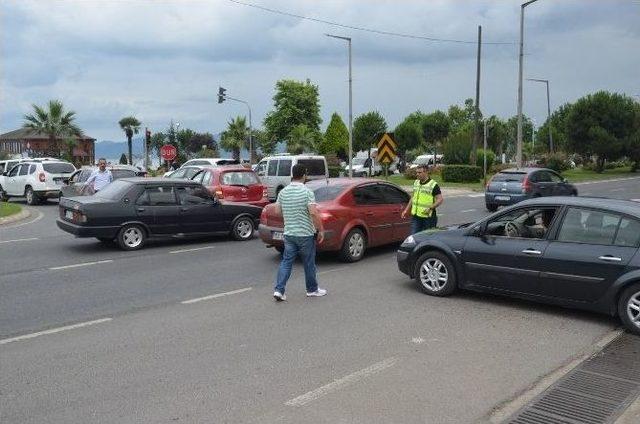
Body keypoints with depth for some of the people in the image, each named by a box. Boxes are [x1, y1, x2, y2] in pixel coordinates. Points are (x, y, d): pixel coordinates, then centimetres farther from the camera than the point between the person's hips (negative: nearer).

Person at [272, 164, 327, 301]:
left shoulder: (283, 192, 2)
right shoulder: (307, 192, -15)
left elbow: (277, 211, 9)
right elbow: (314, 213, -22)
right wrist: (321, 230, -13)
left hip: (288, 233, 4)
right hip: (306, 234, -4)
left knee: (286, 261, 8)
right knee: (309, 263, 10)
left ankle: (279, 290, -1)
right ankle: (312, 290, 24)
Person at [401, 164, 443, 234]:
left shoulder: (433, 185, -9)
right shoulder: (416, 183, 11)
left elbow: (440, 199, -11)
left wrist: (430, 208, -24)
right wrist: (406, 210, 17)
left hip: (428, 217, -5)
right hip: (415, 216, 5)